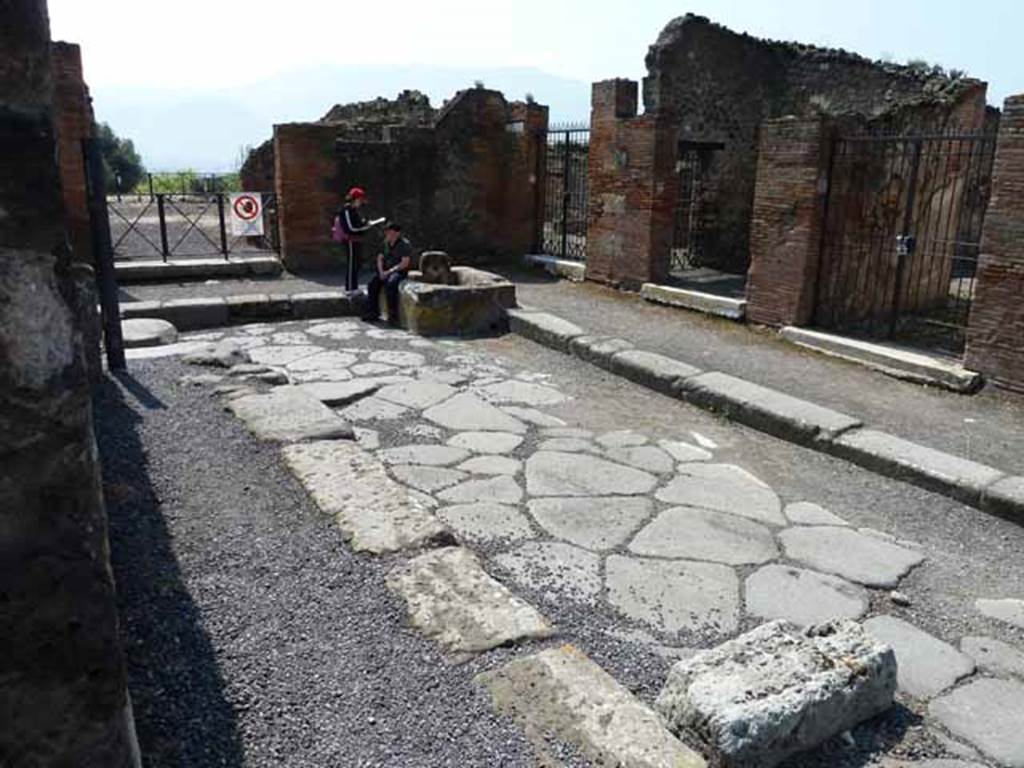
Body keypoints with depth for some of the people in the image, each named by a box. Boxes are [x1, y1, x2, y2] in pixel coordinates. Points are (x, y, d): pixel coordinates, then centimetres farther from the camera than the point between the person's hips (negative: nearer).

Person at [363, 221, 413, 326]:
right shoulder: (385, 243, 12)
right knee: (372, 284, -18)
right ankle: (373, 313, -11)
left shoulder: (404, 244, -9)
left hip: (399, 271, -6)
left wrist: (389, 271, -19)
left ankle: (393, 315, -30)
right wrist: (381, 272, -5)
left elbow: (405, 263, -16)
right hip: (385, 271, 6)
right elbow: (380, 258, 15)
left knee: (390, 284, -36)